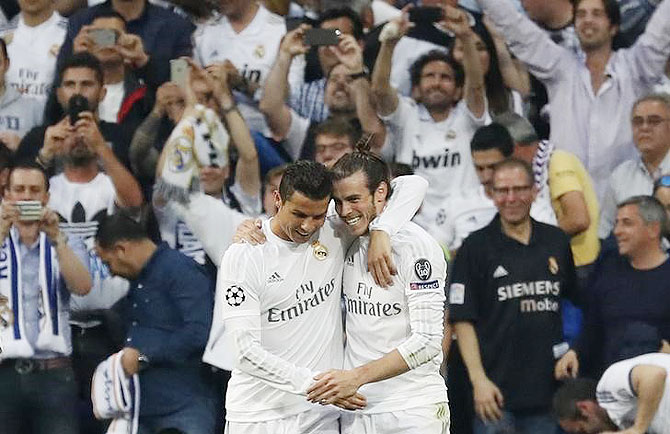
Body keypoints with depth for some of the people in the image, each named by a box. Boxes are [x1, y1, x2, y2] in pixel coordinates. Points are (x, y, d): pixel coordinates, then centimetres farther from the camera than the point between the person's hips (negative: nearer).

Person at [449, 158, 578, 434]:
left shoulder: (556, 242, 10)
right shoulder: (476, 247, -2)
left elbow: (577, 302, 22)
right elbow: (462, 320, -5)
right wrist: (479, 380, -13)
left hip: (547, 387, 4)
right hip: (497, 390, -4)